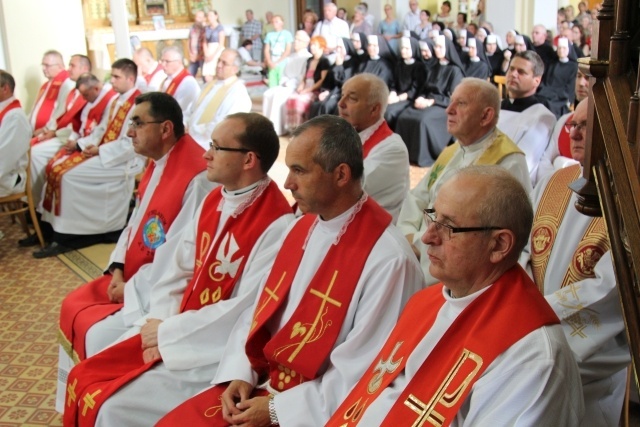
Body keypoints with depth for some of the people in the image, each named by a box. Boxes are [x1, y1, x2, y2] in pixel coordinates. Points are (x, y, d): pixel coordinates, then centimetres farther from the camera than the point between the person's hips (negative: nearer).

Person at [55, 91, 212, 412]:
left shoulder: (196, 177, -26)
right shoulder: (158, 163, 5)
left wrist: (132, 288, -16)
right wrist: (117, 268, 0)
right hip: (132, 276, 10)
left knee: (99, 334, -16)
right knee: (73, 306, 11)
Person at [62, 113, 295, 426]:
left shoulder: (276, 225, -21)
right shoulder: (214, 201, 6)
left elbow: (246, 312, -23)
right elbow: (177, 268, 9)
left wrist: (168, 332, -15)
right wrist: (161, 324, -7)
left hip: (218, 353, -8)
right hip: (176, 329, 8)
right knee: (83, 379, 4)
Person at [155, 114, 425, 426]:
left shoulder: (388, 259, -19)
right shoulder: (302, 229, 4)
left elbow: (363, 373, -18)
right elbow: (260, 311, 10)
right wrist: (241, 374, -5)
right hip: (265, 384, 7)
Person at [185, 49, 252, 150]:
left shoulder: (238, 93, -11)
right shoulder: (209, 85, 16)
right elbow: (193, 112, 17)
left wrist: (194, 130, -13)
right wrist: (188, 128, -3)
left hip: (209, 147, -7)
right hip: (191, 138, 7)